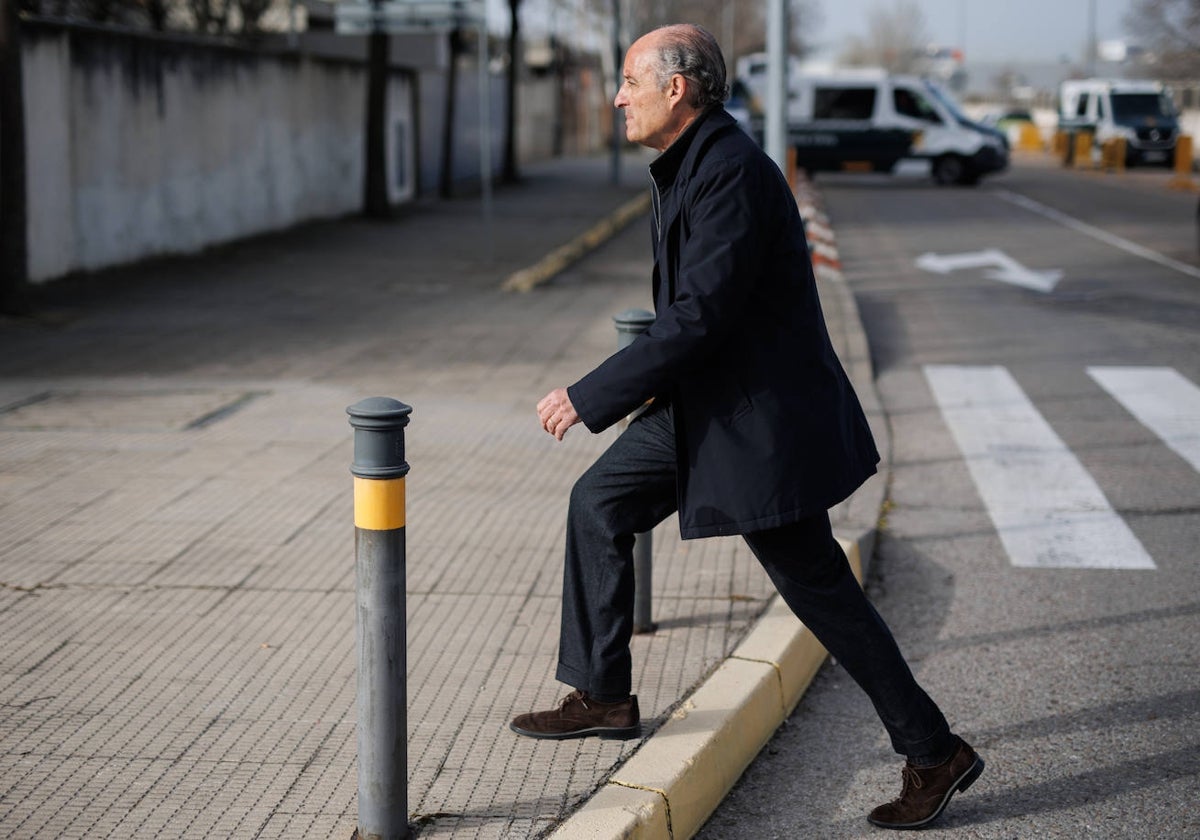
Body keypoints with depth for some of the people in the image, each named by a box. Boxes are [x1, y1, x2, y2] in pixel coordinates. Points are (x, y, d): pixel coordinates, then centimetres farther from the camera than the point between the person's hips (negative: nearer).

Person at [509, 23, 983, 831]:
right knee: (599, 505, 11)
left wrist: (589, 398, -23)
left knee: (818, 586, -2)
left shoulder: (733, 173, -23)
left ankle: (935, 753, 9)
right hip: (707, 403, 10)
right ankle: (604, 696, 21)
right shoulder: (691, 163, 8)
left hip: (759, 417, -10)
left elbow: (697, 318, -28)